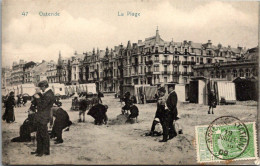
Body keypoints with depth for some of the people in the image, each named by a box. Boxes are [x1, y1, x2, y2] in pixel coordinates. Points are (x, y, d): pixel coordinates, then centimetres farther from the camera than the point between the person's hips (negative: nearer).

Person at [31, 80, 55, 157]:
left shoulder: (48, 95, -21)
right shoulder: (49, 93, 12)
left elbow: (41, 107, -21)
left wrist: (38, 98, -10)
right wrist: (38, 98, 5)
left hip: (43, 118, -10)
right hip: (40, 118, 10)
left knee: (44, 135, 1)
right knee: (39, 135, 17)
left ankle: (45, 151, 11)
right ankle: (39, 150, 27)